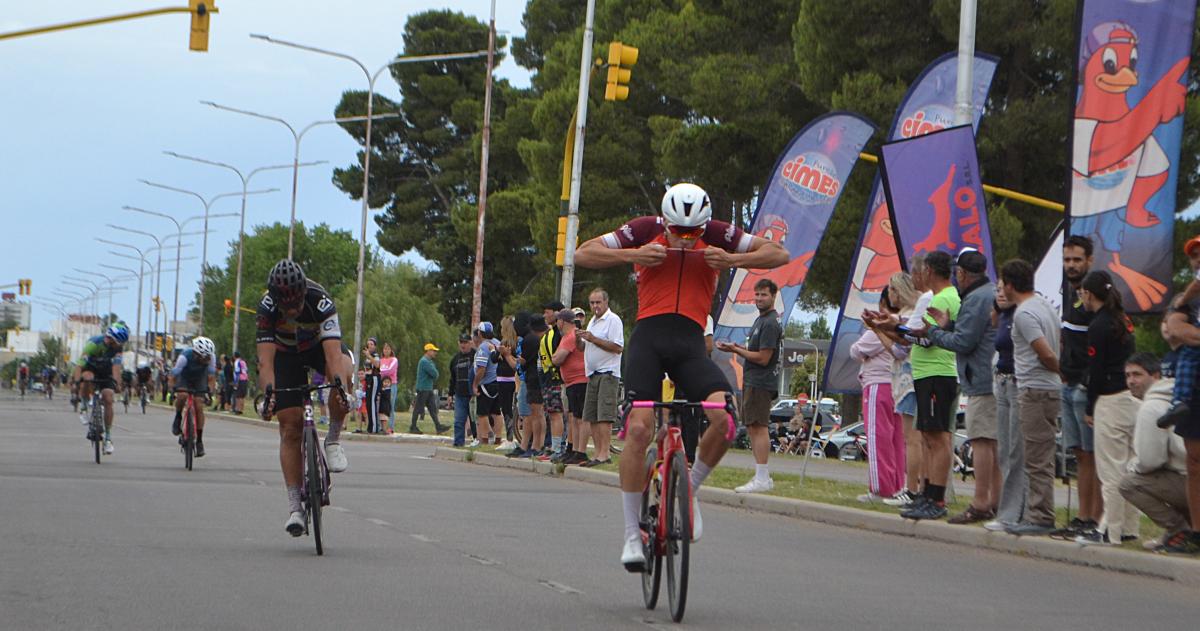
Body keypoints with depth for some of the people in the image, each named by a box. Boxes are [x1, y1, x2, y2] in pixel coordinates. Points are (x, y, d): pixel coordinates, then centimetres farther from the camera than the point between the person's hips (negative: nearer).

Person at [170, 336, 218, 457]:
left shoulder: (210, 358, -29)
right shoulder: (184, 357, -37)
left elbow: (211, 375, -20)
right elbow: (174, 375, -31)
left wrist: (210, 389, -33)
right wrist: (173, 388, -42)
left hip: (199, 380, 2)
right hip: (184, 378, -2)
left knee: (199, 408, -9)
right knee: (181, 396, -33)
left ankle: (199, 441, -1)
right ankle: (178, 418, -2)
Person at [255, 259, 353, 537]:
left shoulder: (321, 302, -35)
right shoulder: (267, 307, -31)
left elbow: (333, 353, -44)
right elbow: (265, 359, -37)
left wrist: (339, 386, -59)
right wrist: (269, 393, -52)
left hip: (319, 347, -1)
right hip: (286, 355, 1)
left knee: (344, 369, -37)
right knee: (290, 428, -10)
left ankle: (333, 440, -17)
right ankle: (294, 506, -5)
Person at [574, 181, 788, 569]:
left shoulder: (717, 235, 2)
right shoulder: (645, 231, 1)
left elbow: (778, 254, 2)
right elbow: (583, 254, 0)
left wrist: (732, 260, -15)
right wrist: (631, 255, -16)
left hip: (690, 345, 1)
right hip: (648, 337, -1)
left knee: (725, 417, -24)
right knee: (638, 429, -18)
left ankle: (690, 489, 4)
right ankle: (632, 534, -10)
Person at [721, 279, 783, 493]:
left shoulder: (770, 324, -14)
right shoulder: (760, 319, 19)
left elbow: (763, 358, -18)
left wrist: (735, 350, -10)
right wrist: (738, 348, 10)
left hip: (760, 383, -11)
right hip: (752, 381, 11)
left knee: (758, 427, -13)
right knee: (753, 427, 13)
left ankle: (762, 479, -15)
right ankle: (762, 476, 18)